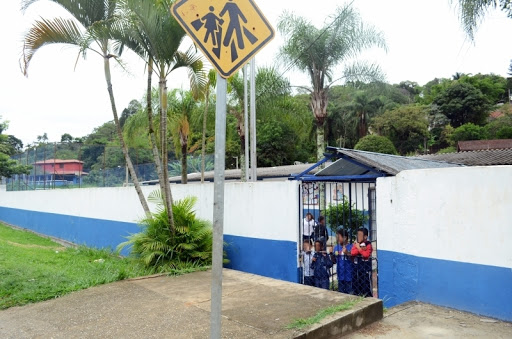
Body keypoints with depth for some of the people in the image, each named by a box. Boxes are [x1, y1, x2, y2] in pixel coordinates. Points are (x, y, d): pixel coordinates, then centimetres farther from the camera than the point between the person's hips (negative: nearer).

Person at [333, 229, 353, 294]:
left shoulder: (351, 247, -11)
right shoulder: (336, 247, 6)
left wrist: (347, 253, -28)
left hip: (349, 276, -5)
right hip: (340, 275, 5)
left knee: (349, 294, 0)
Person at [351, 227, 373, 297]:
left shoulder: (368, 245, -9)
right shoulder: (356, 244, 6)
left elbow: (366, 254, -22)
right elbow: (352, 253, -9)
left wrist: (359, 248, -16)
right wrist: (361, 249, -17)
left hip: (366, 267, -5)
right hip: (357, 267, 5)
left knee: (367, 283, -1)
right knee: (356, 283, 12)